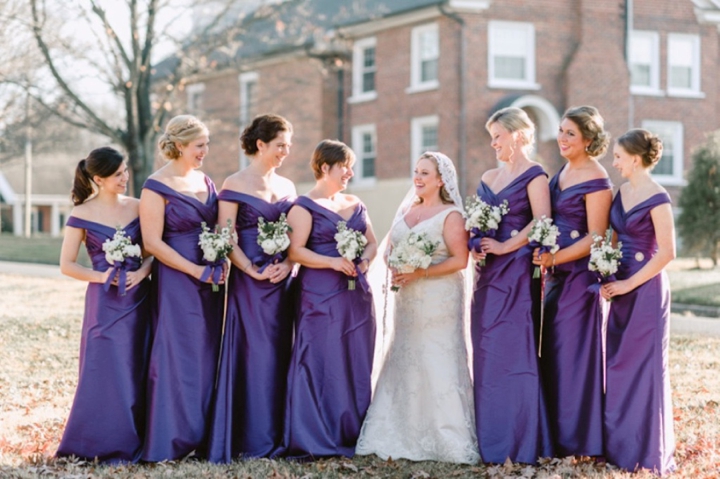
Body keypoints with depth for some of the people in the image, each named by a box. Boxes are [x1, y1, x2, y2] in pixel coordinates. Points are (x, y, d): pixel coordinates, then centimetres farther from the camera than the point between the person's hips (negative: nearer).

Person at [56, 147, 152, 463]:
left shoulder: (138, 208, 5)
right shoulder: (82, 215, -5)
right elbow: (67, 265, -4)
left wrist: (143, 271, -11)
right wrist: (102, 277, -15)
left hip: (138, 299, 4)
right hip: (105, 302, -4)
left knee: (138, 372, 6)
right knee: (106, 373, -3)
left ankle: (133, 443, 16)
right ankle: (104, 446, 8)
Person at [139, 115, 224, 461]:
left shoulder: (205, 182, 11)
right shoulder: (157, 187, -10)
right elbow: (153, 242, -14)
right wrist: (195, 270, -16)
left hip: (209, 280, 7)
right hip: (177, 283, -7)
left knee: (208, 354, 9)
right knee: (179, 357, -3)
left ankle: (204, 435, 17)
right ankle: (171, 440, 5)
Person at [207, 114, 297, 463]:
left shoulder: (286, 186, 13)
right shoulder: (235, 185, -4)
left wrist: (288, 264, -6)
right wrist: (253, 271, -18)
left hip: (282, 280, 6)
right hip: (250, 279, -6)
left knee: (280, 352, 7)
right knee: (256, 353, -4)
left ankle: (277, 433, 15)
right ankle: (254, 438, 3)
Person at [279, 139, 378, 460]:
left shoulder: (355, 204, 15)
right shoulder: (305, 206, -5)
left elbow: (372, 241, 18)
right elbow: (295, 251, -13)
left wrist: (365, 260, -3)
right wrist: (332, 262, -21)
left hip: (356, 294, 6)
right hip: (320, 295, -6)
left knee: (356, 364, 6)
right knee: (320, 363, -6)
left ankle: (352, 434, 14)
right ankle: (315, 440, -1)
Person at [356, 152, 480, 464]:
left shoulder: (450, 215, -6)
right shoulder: (405, 210, 13)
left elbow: (459, 260, -14)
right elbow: (391, 247, 19)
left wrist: (420, 273, -19)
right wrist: (395, 270, -2)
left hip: (439, 297, -7)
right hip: (407, 299, 7)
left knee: (438, 365, -7)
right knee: (403, 364, 6)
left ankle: (448, 440, 0)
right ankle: (406, 437, 13)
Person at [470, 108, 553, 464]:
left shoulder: (533, 175, -5)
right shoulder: (489, 177, 17)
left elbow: (541, 221, -16)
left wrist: (504, 247, -16)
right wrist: (475, 245, 0)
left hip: (515, 272, -7)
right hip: (487, 274, 7)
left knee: (512, 352, -7)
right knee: (485, 354, 6)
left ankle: (517, 441, -1)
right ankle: (489, 438, 13)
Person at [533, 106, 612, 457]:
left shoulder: (595, 180, -13)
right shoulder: (562, 173, 13)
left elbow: (596, 237, -16)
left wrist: (555, 258, -22)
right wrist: (546, 259, 5)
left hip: (579, 274, -9)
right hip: (556, 273, 9)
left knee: (575, 350, -3)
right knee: (553, 351, 11)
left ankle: (580, 440, 7)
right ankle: (558, 434, 21)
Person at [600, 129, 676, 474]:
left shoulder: (657, 198, -14)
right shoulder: (622, 193, 10)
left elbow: (667, 252, -17)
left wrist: (629, 284, -15)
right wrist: (608, 278, 4)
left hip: (646, 288, -8)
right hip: (621, 286, 8)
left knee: (643, 365, -1)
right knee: (619, 364, 12)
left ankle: (645, 452, 10)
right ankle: (620, 445, 22)